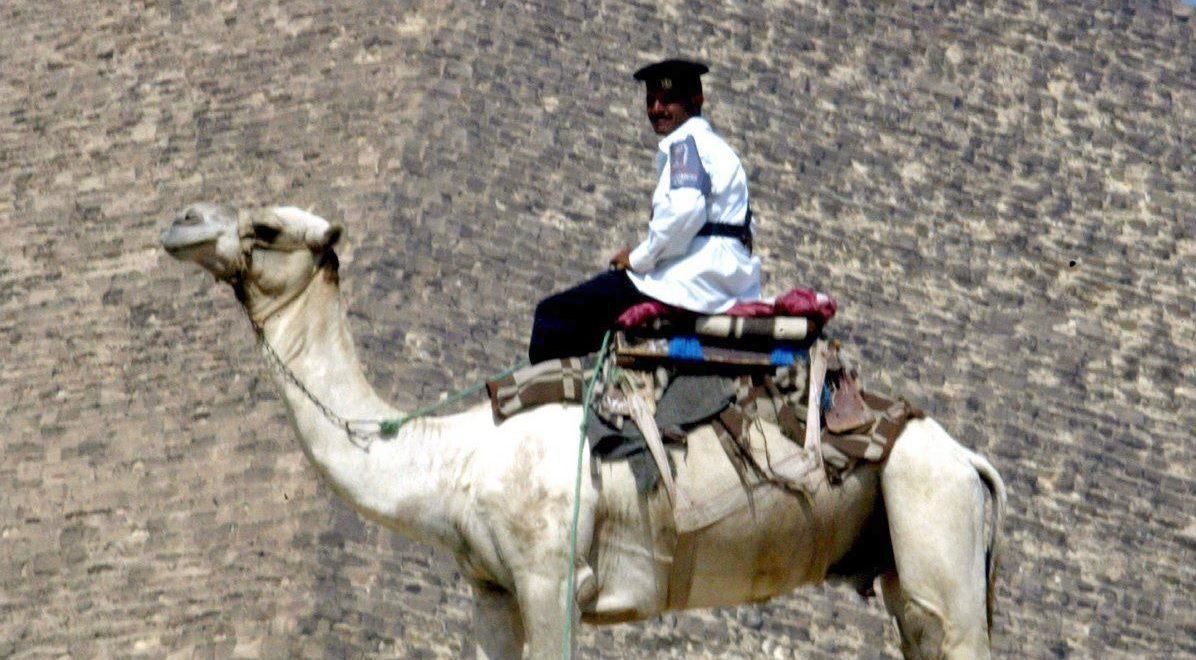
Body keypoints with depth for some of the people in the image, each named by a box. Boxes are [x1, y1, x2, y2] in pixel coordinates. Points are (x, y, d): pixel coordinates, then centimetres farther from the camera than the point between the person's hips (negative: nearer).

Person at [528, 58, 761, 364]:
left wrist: (640, 258, -10)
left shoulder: (684, 143, -4)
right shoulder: (716, 146, 27)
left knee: (554, 314, -12)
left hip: (694, 280, -11)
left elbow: (684, 210, -21)